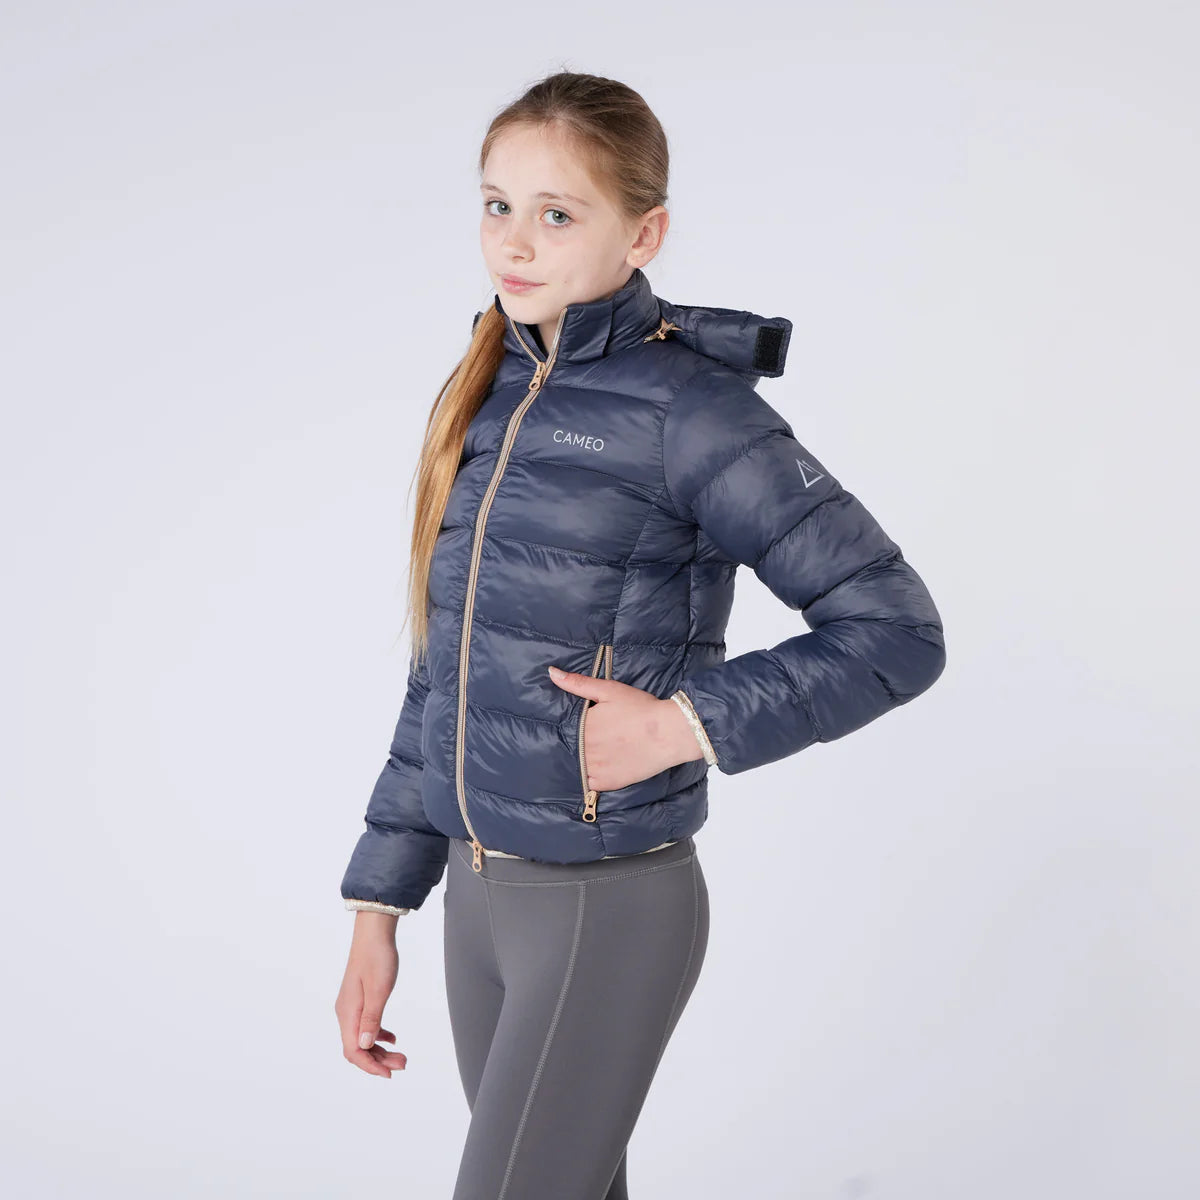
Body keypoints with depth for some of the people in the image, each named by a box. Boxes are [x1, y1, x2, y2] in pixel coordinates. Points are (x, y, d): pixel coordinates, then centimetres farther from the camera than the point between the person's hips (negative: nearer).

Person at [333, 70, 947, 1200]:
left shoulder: (687, 408, -14)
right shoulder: (479, 402, 6)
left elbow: (896, 631, -14)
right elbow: (440, 677, 11)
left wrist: (686, 725, -20)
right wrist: (377, 905, 10)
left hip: (612, 906, -7)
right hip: (478, 893, 7)